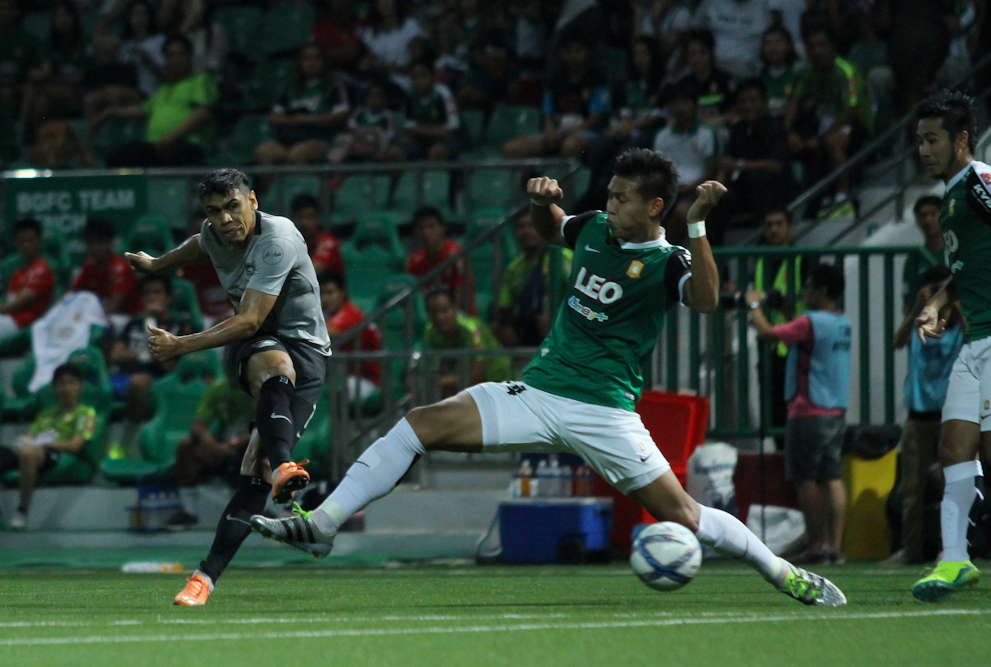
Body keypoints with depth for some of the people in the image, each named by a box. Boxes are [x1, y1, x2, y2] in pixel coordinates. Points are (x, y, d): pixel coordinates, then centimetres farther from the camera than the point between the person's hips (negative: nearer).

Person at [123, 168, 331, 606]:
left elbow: (249, 321, -25)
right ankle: (281, 469, -63)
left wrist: (180, 347, -26)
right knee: (273, 365, -38)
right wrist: (155, 265, 48)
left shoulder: (278, 241, -22)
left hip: (304, 348, -4)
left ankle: (208, 574, -12)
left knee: (256, 468, -17)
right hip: (249, 349, 4)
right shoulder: (216, 236, 0)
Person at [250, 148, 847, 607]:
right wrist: (544, 200, 10)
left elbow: (706, 299, -30)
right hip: (535, 395, 5)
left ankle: (782, 572, 15)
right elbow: (552, 229, 32)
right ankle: (322, 521, -12)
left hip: (606, 413, -5)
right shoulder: (595, 229, 9)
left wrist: (698, 226, -36)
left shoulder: (666, 263, -9)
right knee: (421, 425, -11)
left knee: (682, 516, -7)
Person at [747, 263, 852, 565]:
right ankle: (835, 545, 1)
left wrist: (755, 305, 0)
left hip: (809, 413, -8)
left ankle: (817, 544, -6)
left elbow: (766, 333, -15)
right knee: (832, 478, 4)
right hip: (836, 412, 8)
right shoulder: (843, 324, 10)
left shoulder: (811, 322, -15)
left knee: (806, 480, -3)